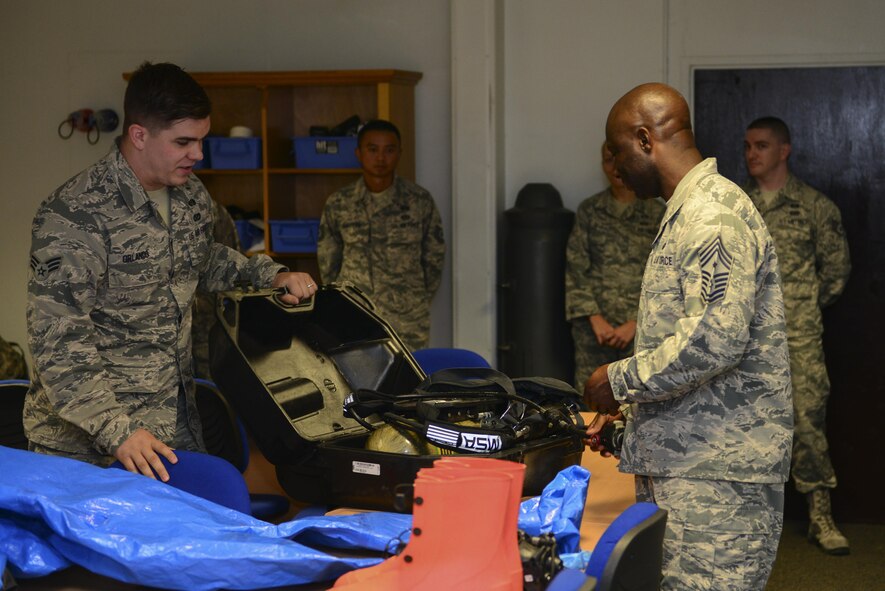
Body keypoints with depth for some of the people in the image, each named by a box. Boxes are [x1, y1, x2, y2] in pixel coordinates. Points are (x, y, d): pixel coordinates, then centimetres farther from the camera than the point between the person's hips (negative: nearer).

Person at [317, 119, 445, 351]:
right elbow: (327, 260, 12)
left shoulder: (420, 202, -1)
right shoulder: (338, 204, 1)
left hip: (407, 323, -1)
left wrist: (419, 301, 9)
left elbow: (434, 258, 8)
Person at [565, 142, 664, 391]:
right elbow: (575, 269, 6)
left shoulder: (656, 214, 3)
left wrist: (635, 324, -8)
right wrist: (595, 319, -4)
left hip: (641, 330, -2)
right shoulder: (589, 210, 9)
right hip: (594, 327, 2)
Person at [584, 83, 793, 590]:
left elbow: (714, 339, -26)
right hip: (683, 466, 10)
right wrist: (628, 410, 19)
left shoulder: (713, 215, -14)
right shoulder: (690, 212, 20)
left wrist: (621, 381, -13)